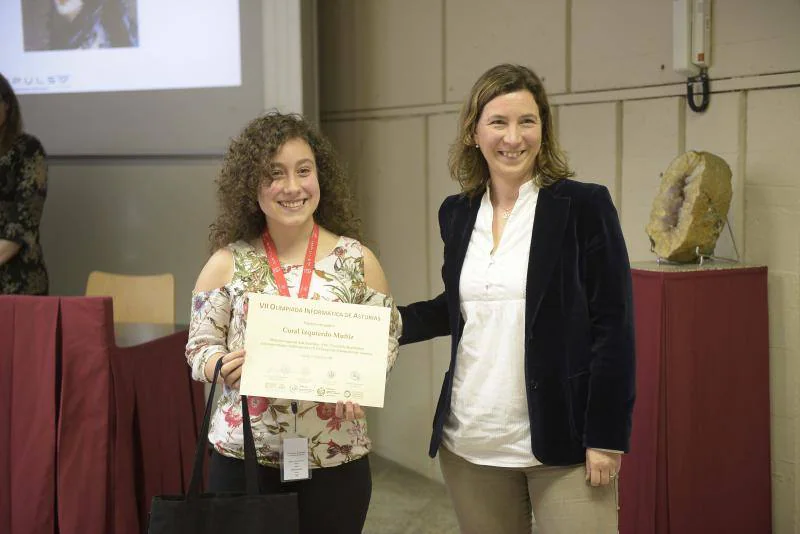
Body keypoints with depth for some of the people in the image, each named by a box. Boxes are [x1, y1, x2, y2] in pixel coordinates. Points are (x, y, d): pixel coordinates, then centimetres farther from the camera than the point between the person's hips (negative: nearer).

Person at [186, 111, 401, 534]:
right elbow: (199, 346, 2)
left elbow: (386, 341, 2)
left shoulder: (357, 260, -1)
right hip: (242, 458, 0)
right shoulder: (227, 263, 0)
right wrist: (222, 365, -19)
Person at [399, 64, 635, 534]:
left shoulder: (585, 206, -8)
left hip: (562, 443, -4)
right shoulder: (457, 213, 7)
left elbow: (614, 327, -9)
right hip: (470, 443, 5)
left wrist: (606, 438, -12)